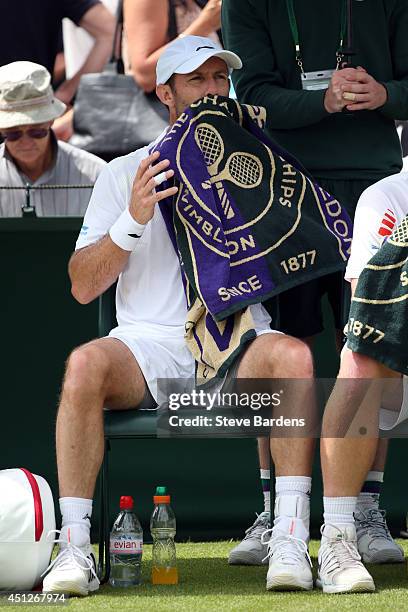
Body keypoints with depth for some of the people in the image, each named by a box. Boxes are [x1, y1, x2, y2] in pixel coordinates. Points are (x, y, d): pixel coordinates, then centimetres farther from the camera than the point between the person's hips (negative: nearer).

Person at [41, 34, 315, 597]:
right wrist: (133, 220, -9)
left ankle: (292, 542, -33)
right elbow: (83, 287, 6)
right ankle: (74, 547, -30)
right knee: (85, 362, -33)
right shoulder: (124, 174, 15)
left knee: (293, 354, -34)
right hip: (148, 344, 0)